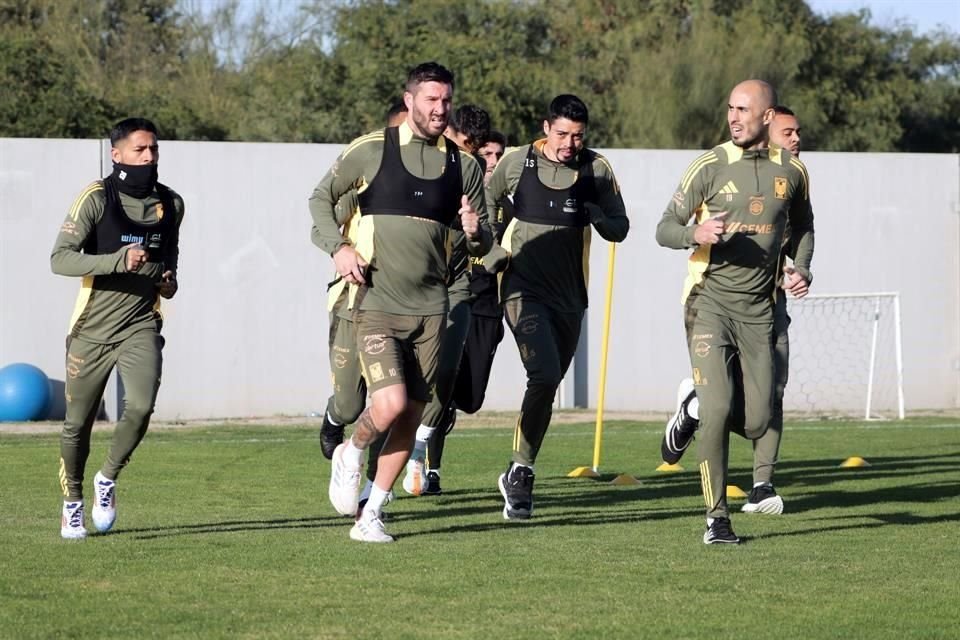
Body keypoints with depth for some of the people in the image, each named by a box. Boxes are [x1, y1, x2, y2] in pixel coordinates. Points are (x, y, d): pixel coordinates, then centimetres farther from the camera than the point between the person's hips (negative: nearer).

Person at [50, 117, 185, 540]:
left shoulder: (170, 204, 5)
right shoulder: (97, 199, -11)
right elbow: (60, 259, -19)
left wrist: (169, 278, 5)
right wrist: (119, 260, -30)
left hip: (140, 325, 2)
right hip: (92, 328, -2)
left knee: (140, 406, -20)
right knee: (78, 422, 5)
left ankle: (108, 479, 5)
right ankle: (72, 502, 27)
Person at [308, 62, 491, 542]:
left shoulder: (463, 166, 8)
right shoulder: (371, 150, -2)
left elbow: (482, 246, 13)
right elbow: (321, 197, 9)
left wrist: (475, 232, -11)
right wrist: (339, 246, -7)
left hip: (430, 308, 4)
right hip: (376, 304, -4)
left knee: (410, 419, 3)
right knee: (390, 404, -19)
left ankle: (370, 516, 16)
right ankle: (351, 453, 14)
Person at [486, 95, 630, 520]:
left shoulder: (596, 170, 1)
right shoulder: (516, 162, -2)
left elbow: (619, 230, 5)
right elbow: (487, 201, 17)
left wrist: (595, 214, -15)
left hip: (569, 294, 3)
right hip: (524, 289, -3)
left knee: (548, 385, 10)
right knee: (544, 376, -21)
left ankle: (519, 475, 26)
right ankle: (521, 472, -12)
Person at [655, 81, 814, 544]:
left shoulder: (791, 172, 7)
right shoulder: (709, 167, -2)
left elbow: (802, 226, 25)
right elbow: (665, 228, 0)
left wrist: (801, 269, 8)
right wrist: (696, 234, -21)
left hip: (757, 309, 3)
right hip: (711, 301, -3)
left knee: (755, 423, -2)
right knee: (719, 410, -16)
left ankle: (697, 403, 31)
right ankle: (716, 518, -5)